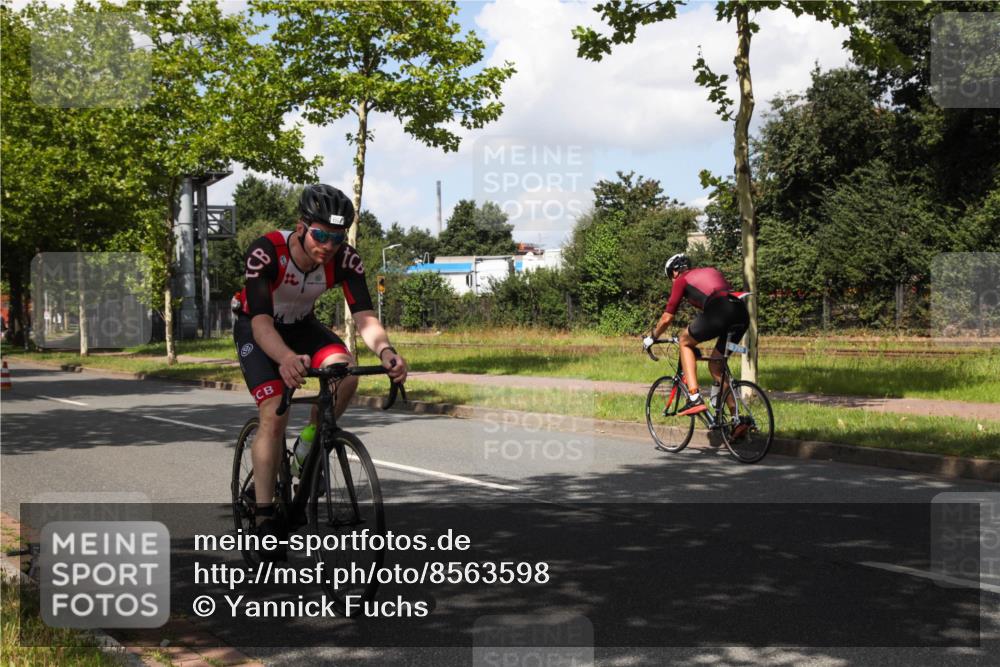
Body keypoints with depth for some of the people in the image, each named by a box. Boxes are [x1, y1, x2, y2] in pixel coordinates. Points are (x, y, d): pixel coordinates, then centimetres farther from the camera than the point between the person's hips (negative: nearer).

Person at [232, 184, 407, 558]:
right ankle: (265, 514, -12)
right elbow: (261, 321, -44)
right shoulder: (265, 252, -35)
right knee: (275, 414, -21)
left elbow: (364, 316, -33)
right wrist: (286, 358, -65)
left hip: (300, 324, 3)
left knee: (346, 374, -26)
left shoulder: (345, 259, -25)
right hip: (255, 329, -3)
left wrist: (385, 351, -55)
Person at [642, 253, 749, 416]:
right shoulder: (712, 270, 35)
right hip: (742, 313, 6)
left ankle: (695, 399, 4)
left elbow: (667, 319, 18)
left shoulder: (682, 280, 17)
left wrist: (651, 338, 35)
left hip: (719, 312, -6)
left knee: (685, 341, 18)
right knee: (716, 366, 21)